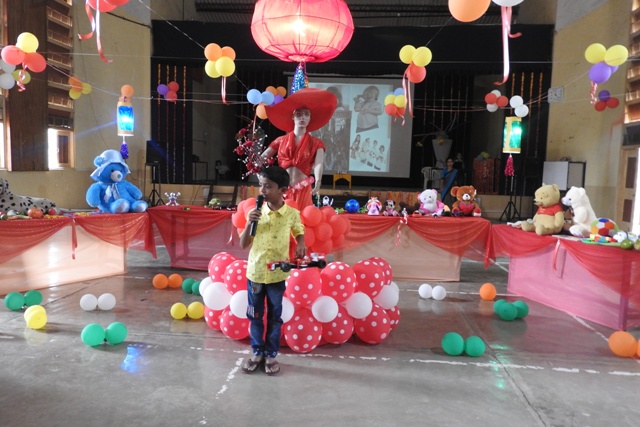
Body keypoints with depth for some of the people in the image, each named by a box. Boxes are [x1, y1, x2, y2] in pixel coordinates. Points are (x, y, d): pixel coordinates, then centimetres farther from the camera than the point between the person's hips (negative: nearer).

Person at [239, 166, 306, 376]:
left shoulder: (292, 214, -7)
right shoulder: (257, 212, -5)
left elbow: (299, 232, 13)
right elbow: (243, 244, -2)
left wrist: (300, 244, -8)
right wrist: (249, 223, -17)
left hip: (277, 274, -1)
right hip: (255, 272, 2)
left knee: (274, 317, 11)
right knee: (255, 316, 13)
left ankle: (271, 354, 26)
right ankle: (257, 352, 30)